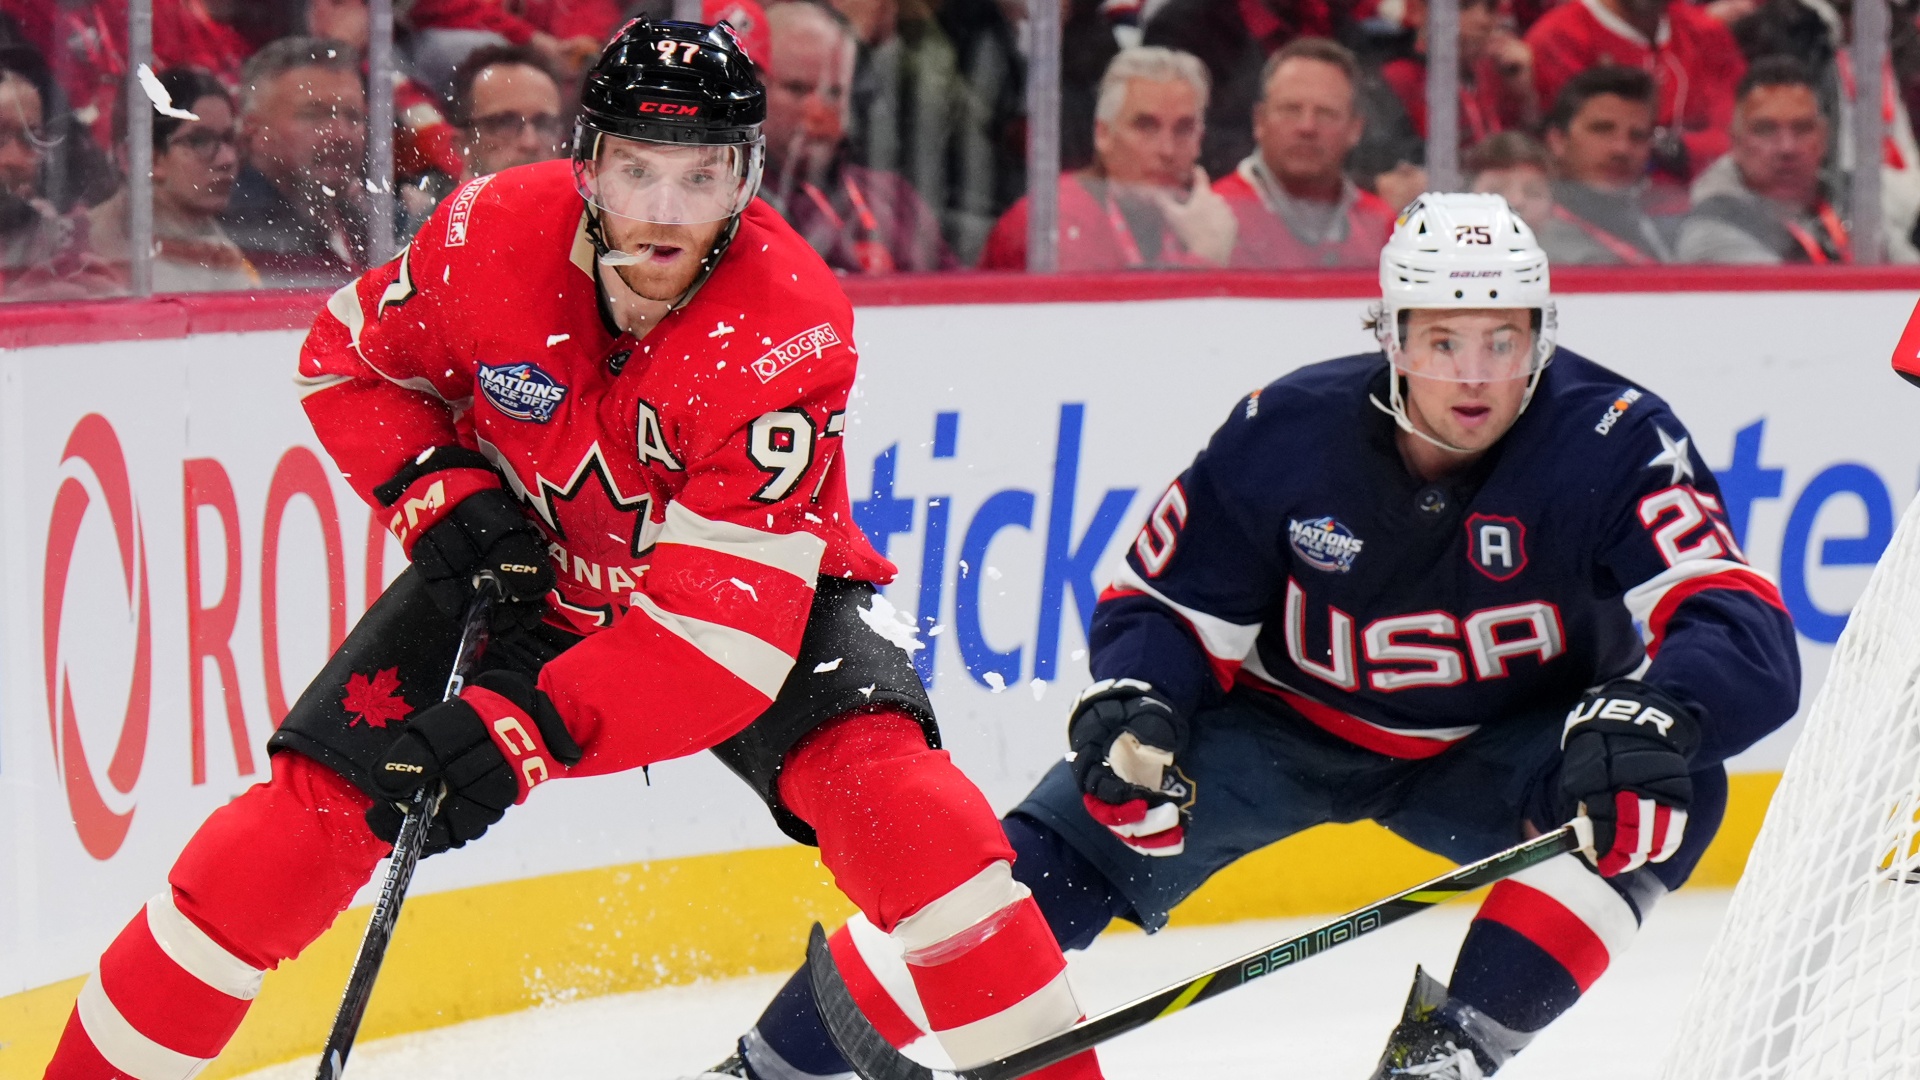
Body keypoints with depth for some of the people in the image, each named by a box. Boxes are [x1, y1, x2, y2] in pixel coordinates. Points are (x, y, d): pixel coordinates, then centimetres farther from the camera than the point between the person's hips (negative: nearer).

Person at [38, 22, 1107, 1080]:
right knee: (313, 806, -10)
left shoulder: (789, 334, -32)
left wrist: (530, 727, -46)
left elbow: (726, 621, -36)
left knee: (876, 775, -28)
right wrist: (437, 493, -18)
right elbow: (350, 356, 0)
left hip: (761, 578, -2)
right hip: (522, 569, 2)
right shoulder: (493, 235, -23)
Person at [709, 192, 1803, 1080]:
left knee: (1667, 793, -29)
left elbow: (1749, 643, -34)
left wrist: (1650, 715, -55)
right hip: (1290, 715, 0)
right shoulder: (1286, 436, -20)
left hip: (1500, 743, 0)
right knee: (1070, 843, -17)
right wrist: (1131, 708, -31)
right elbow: (1164, 604, -9)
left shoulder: (1615, 441, -26)